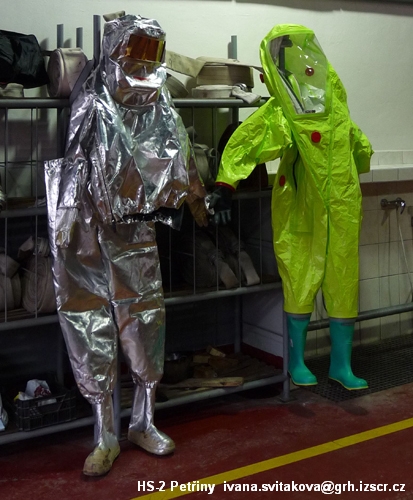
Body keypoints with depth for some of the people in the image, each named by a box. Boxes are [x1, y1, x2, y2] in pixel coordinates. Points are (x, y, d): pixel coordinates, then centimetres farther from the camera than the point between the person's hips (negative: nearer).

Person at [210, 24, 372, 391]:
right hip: (302, 214, -5)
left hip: (342, 212, 5)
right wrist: (225, 187, -22)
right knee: (300, 288, 5)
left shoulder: (332, 94, 7)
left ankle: (341, 364, 22)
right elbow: (241, 146, -14)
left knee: (343, 286, 9)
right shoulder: (277, 115, -11)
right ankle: (297, 362, 23)